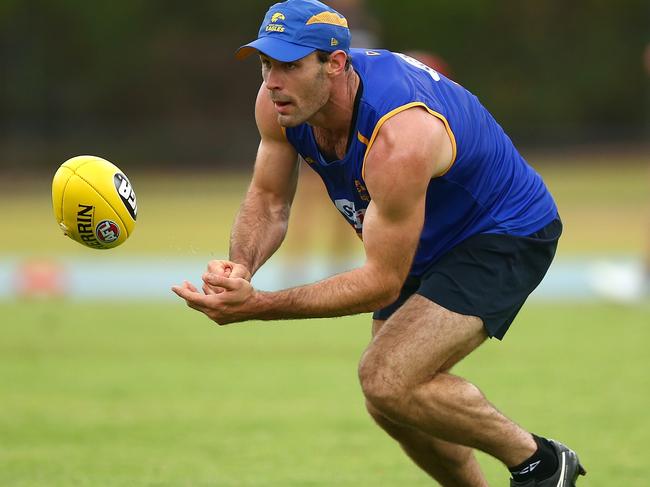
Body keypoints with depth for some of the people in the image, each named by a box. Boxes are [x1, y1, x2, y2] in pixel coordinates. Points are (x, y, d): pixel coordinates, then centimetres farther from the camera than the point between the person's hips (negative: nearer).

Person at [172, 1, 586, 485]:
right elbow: (269, 200, -1)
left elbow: (382, 282, -32)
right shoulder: (281, 102, -16)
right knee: (389, 402, 7)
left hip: (507, 237, -9)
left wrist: (258, 306, -37)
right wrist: (241, 266, -24)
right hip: (428, 244, 9)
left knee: (388, 381, -24)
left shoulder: (398, 140, -38)